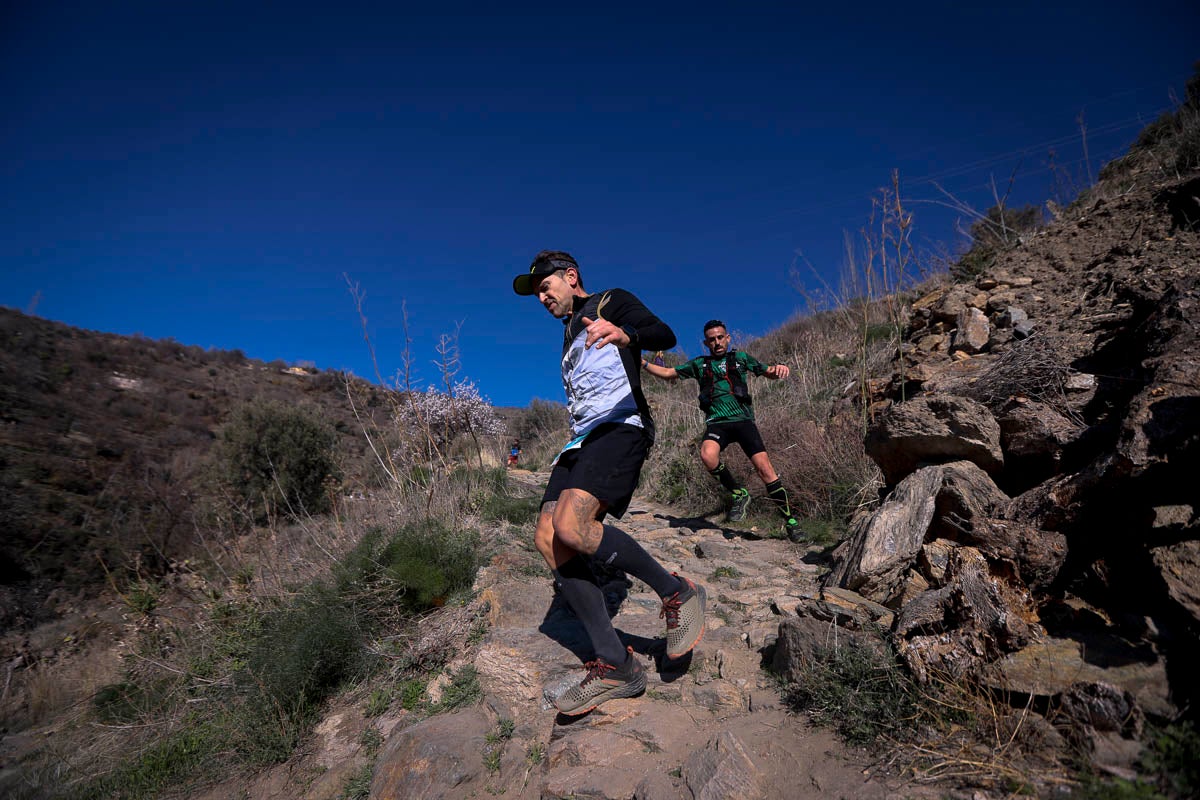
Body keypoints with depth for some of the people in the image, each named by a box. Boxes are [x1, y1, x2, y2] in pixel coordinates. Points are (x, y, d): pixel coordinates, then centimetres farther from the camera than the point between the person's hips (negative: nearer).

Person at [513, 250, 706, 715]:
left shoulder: (610, 303, 7)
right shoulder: (569, 336, 31)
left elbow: (665, 335, -13)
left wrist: (623, 334, -34)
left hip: (620, 427, -8)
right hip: (580, 440, 9)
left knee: (572, 526, -30)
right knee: (548, 540, -11)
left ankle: (678, 593, -10)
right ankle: (614, 666, -7)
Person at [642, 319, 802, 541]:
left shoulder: (740, 357, 15)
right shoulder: (699, 364, 18)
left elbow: (769, 372, 13)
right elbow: (667, 373, 21)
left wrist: (779, 368, -11)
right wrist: (641, 362, 9)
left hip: (743, 419, -1)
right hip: (717, 423, 1)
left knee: (764, 467, -15)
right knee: (707, 455, -31)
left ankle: (790, 520, 0)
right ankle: (738, 494, -7)